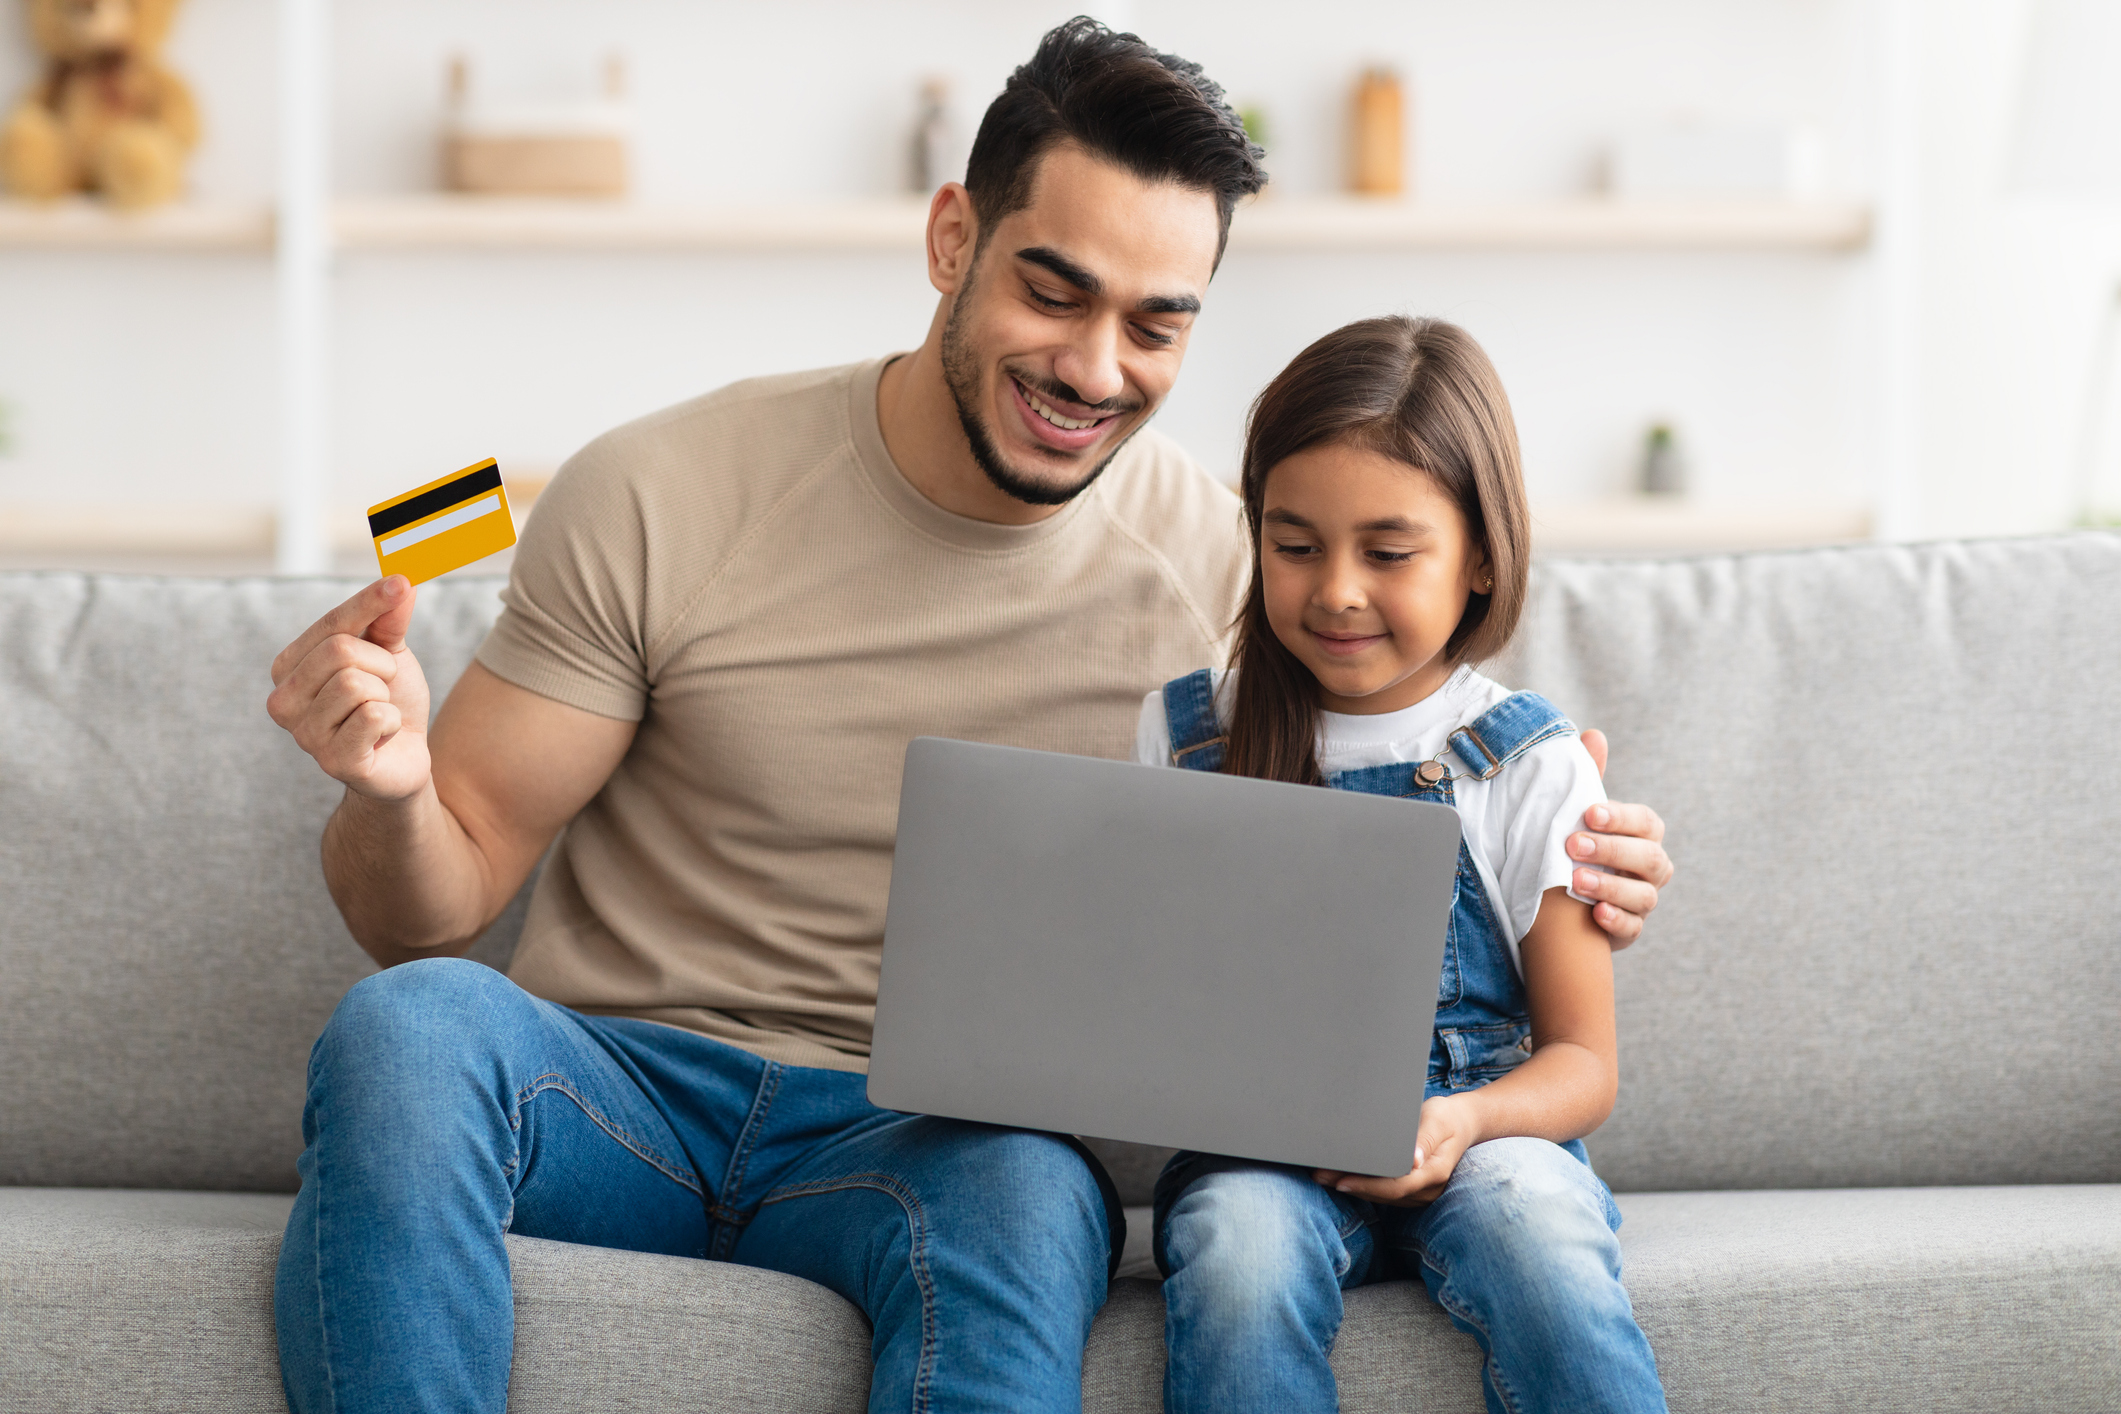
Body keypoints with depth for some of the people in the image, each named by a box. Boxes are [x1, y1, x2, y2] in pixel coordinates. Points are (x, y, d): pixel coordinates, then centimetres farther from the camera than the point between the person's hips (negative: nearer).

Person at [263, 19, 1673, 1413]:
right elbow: (433, 911, -1)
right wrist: (391, 793, -25)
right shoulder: (658, 500, -5)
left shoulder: (1222, 567, 2)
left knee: (1025, 1199, -37)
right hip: (625, 1093, 0)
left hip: (931, 1142, 0)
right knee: (408, 1028, -33)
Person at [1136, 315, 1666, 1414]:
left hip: (1478, 1140, -1)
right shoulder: (1183, 736, 9)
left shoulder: (1529, 764, 3)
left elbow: (1583, 1061, 3)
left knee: (1530, 1229, -34)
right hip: (1254, 1150, 1)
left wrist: (1462, 1121, -19)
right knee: (1240, 1245, -34)